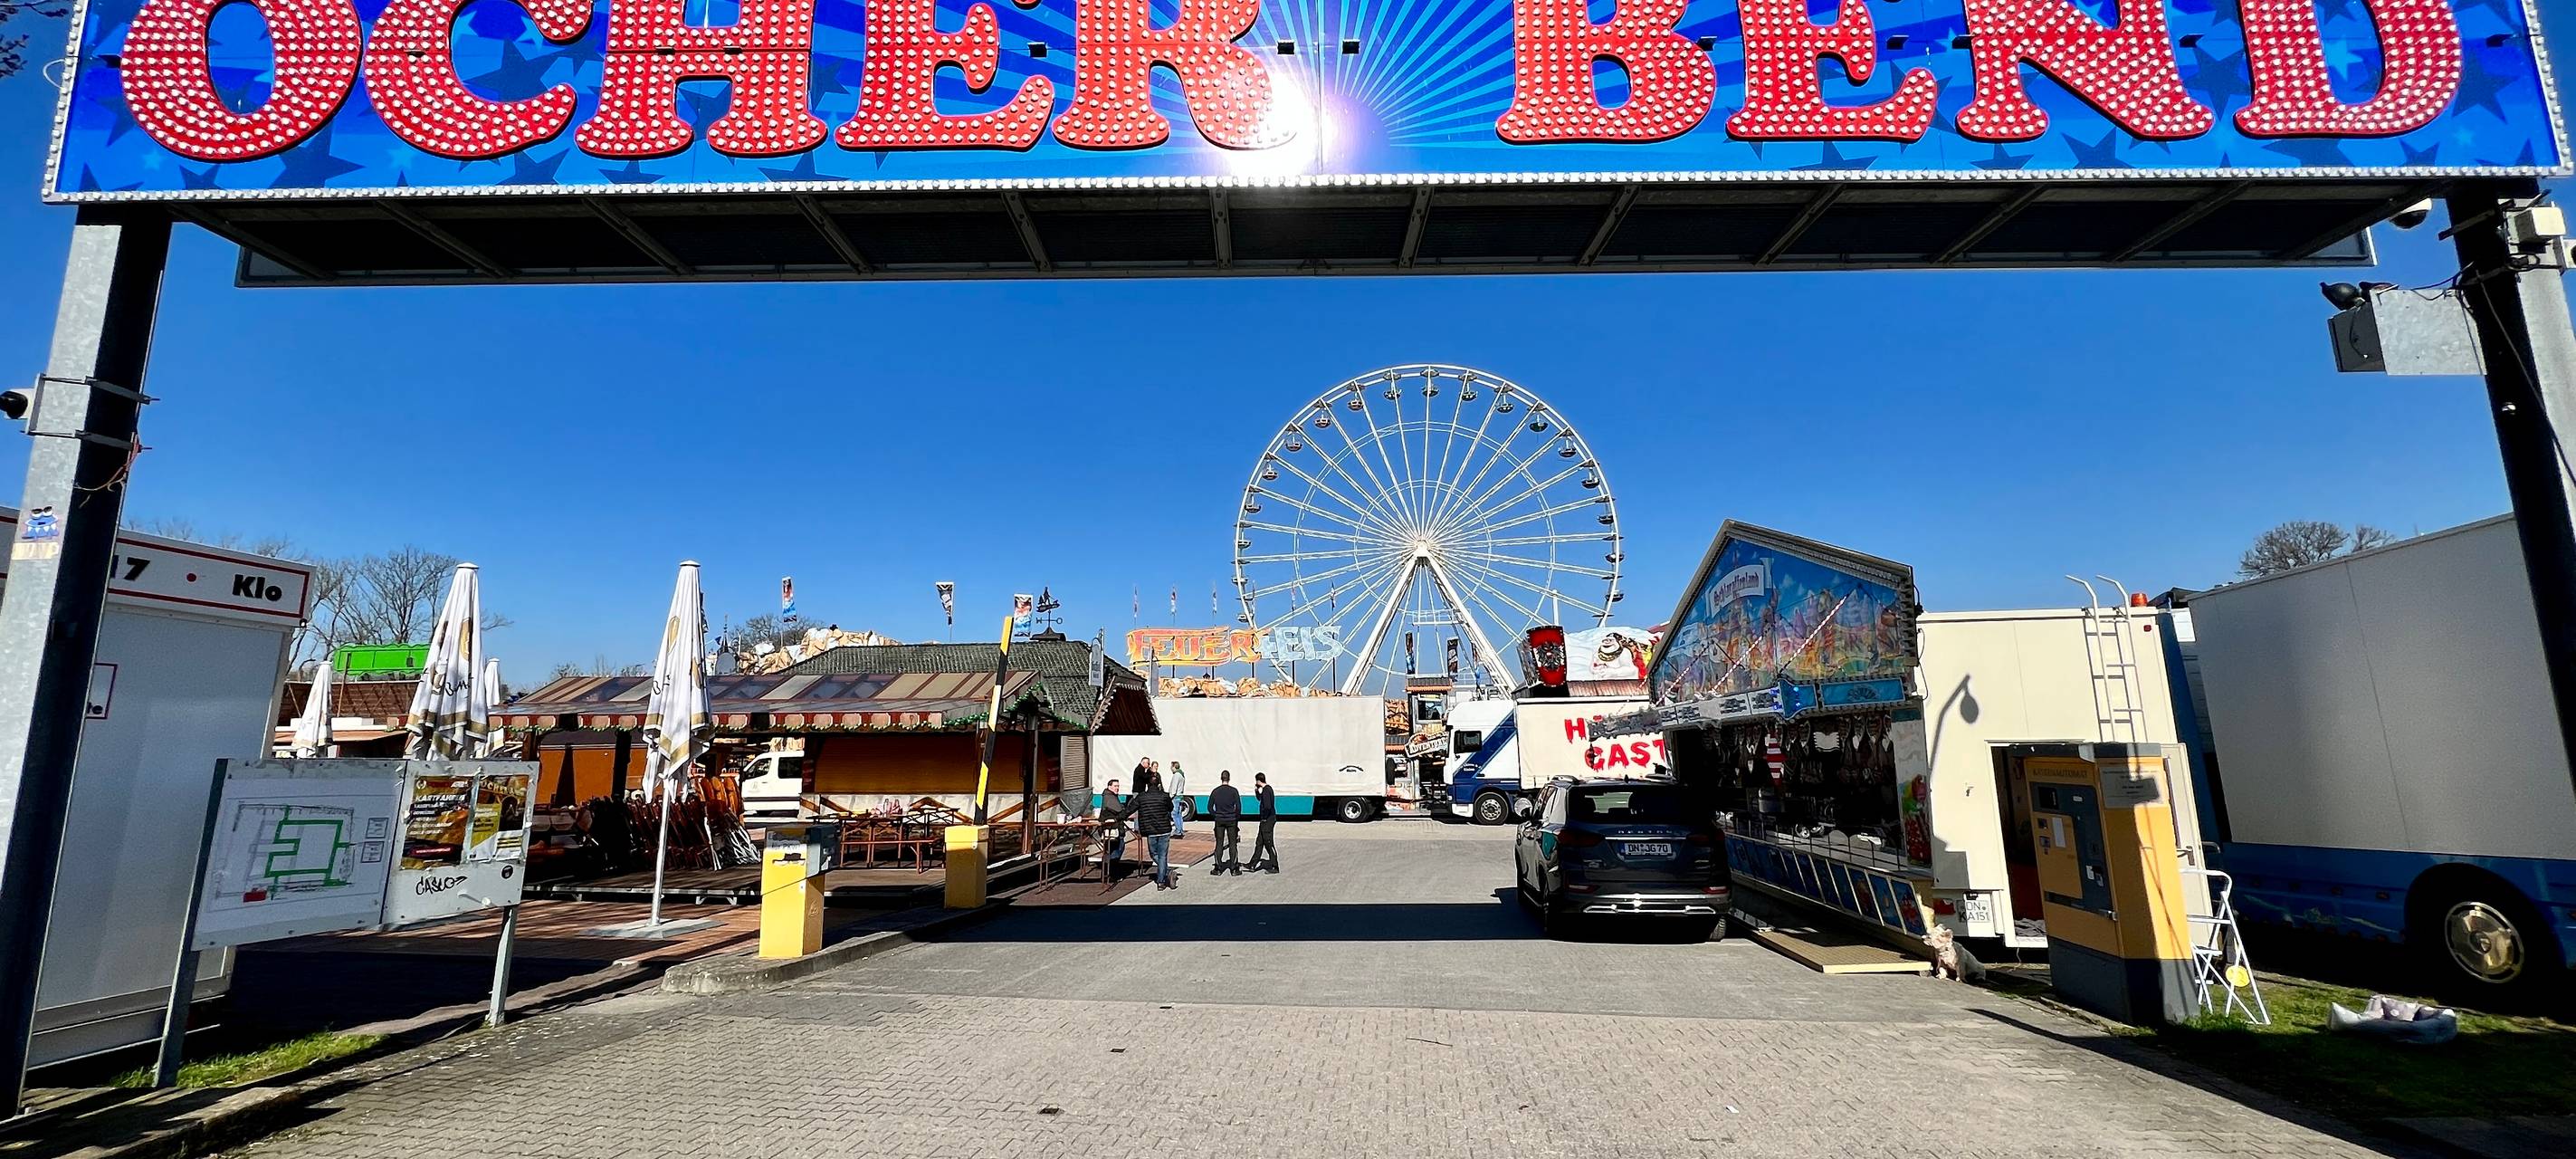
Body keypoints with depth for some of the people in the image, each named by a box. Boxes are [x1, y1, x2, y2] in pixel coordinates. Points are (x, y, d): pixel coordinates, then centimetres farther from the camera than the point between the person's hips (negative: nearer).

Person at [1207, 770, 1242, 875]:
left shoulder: (1215, 791, 0)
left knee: (1219, 844, 7)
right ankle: (1233, 868, 6)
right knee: (1232, 844, 5)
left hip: (1219, 820, 2)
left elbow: (1209, 807, 1)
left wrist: (1216, 816, 12)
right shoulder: (1233, 791, -7)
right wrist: (1237, 818, 4)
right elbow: (1238, 807, -9)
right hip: (1231, 820, -2)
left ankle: (1218, 868, 8)